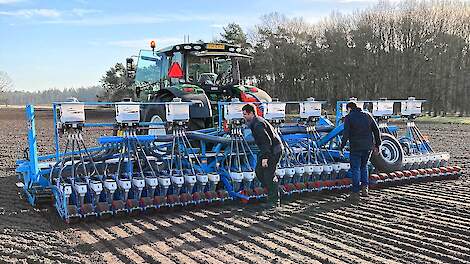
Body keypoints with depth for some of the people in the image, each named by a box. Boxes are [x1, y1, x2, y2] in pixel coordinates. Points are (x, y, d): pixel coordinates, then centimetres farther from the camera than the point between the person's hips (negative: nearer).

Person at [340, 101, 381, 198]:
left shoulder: (348, 117, -4)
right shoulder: (367, 115, 11)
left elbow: (346, 134, -13)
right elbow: (376, 130, 10)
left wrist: (342, 146, -6)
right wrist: (377, 144, 14)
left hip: (356, 147, -5)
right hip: (368, 146, 5)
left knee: (355, 168, 4)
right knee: (364, 166, 21)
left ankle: (356, 191, 5)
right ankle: (365, 186, 6)